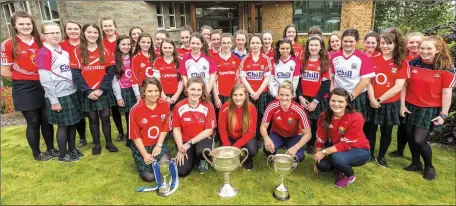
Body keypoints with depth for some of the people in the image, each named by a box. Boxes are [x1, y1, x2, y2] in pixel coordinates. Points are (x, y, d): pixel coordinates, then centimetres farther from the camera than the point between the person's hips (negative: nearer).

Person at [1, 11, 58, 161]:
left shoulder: (40, 42, 6)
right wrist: (23, 80, -2)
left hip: (43, 87, 4)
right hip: (24, 90, -4)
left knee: (47, 120, 10)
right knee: (33, 122, 4)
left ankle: (51, 149, 26)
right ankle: (37, 154, 21)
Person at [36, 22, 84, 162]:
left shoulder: (64, 52, 12)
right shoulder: (43, 53, -12)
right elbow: (45, 80, -16)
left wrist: (75, 89, 12)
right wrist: (54, 101, -17)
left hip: (71, 93, 7)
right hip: (58, 96, -7)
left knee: (73, 123, 13)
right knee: (63, 125, 2)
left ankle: (72, 149, 29)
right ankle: (63, 154, 18)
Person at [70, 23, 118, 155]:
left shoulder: (105, 52, 3)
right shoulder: (76, 53, 0)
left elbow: (110, 72, -3)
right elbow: (76, 75, -4)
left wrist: (101, 89, -12)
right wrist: (87, 91, -12)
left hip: (104, 91, 0)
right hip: (87, 93, 0)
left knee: (105, 117, 5)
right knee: (93, 119, 9)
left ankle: (109, 143, 19)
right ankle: (97, 144, 22)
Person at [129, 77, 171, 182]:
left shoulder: (165, 105, -9)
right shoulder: (135, 110, -17)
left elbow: (165, 128, 0)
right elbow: (135, 135, -11)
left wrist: (159, 145, -10)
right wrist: (145, 154, -14)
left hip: (159, 143, 2)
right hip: (142, 146, -2)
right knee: (149, 177, -10)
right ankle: (142, 161, 21)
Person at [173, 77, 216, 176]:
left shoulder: (208, 106, -14)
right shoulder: (179, 107, -11)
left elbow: (209, 130, -14)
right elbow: (176, 129, -2)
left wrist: (190, 143, -20)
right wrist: (180, 148, -14)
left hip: (203, 139, -1)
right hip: (185, 141, 2)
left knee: (202, 150, -37)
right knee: (182, 171, -12)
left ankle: (203, 160, 4)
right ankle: (192, 156, 23)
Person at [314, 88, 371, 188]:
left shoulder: (356, 118, -27)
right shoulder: (324, 116, -13)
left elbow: (346, 144, -26)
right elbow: (320, 140, -7)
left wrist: (324, 152, -27)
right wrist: (317, 159, -3)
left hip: (359, 150, -4)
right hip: (337, 149, 4)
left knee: (337, 158, -34)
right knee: (322, 165, -21)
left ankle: (350, 176, 0)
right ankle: (340, 169, 13)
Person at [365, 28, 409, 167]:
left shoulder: (402, 63, -5)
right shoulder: (373, 60, 1)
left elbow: (398, 87, -12)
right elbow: (368, 81, -1)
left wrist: (380, 100, -14)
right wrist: (372, 99, -13)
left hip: (390, 103, -1)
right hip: (372, 103, 2)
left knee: (386, 132, 12)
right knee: (370, 130, 11)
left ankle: (381, 157, 31)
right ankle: (370, 155, 30)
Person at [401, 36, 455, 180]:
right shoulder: (412, 64, 0)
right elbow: (405, 85, 4)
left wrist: (443, 114, -10)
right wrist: (402, 105, 0)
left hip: (431, 109, -4)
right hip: (411, 107, 4)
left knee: (419, 140, -7)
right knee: (410, 137, 11)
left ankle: (429, 167, 20)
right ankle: (416, 163, 33)